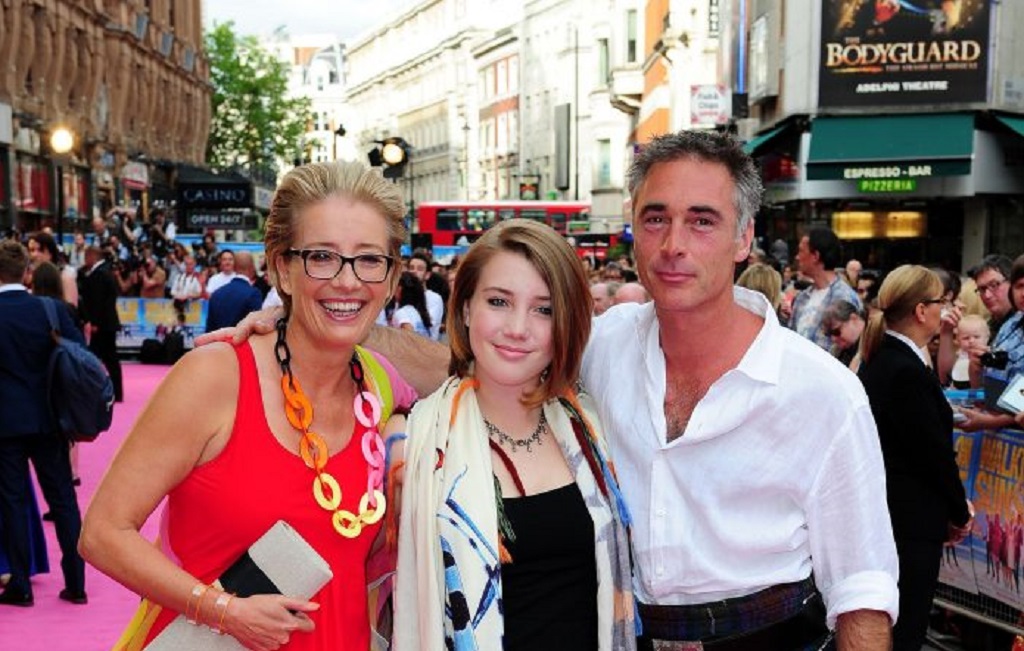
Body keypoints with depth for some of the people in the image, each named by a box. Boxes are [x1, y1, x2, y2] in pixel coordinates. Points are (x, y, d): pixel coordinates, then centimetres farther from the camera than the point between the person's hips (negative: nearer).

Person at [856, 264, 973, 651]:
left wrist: (954, 505, 8)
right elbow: (935, 453, -17)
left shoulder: (877, 360, 7)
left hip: (880, 509, 10)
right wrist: (960, 513, -2)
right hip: (912, 517, -10)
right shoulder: (909, 372, -22)